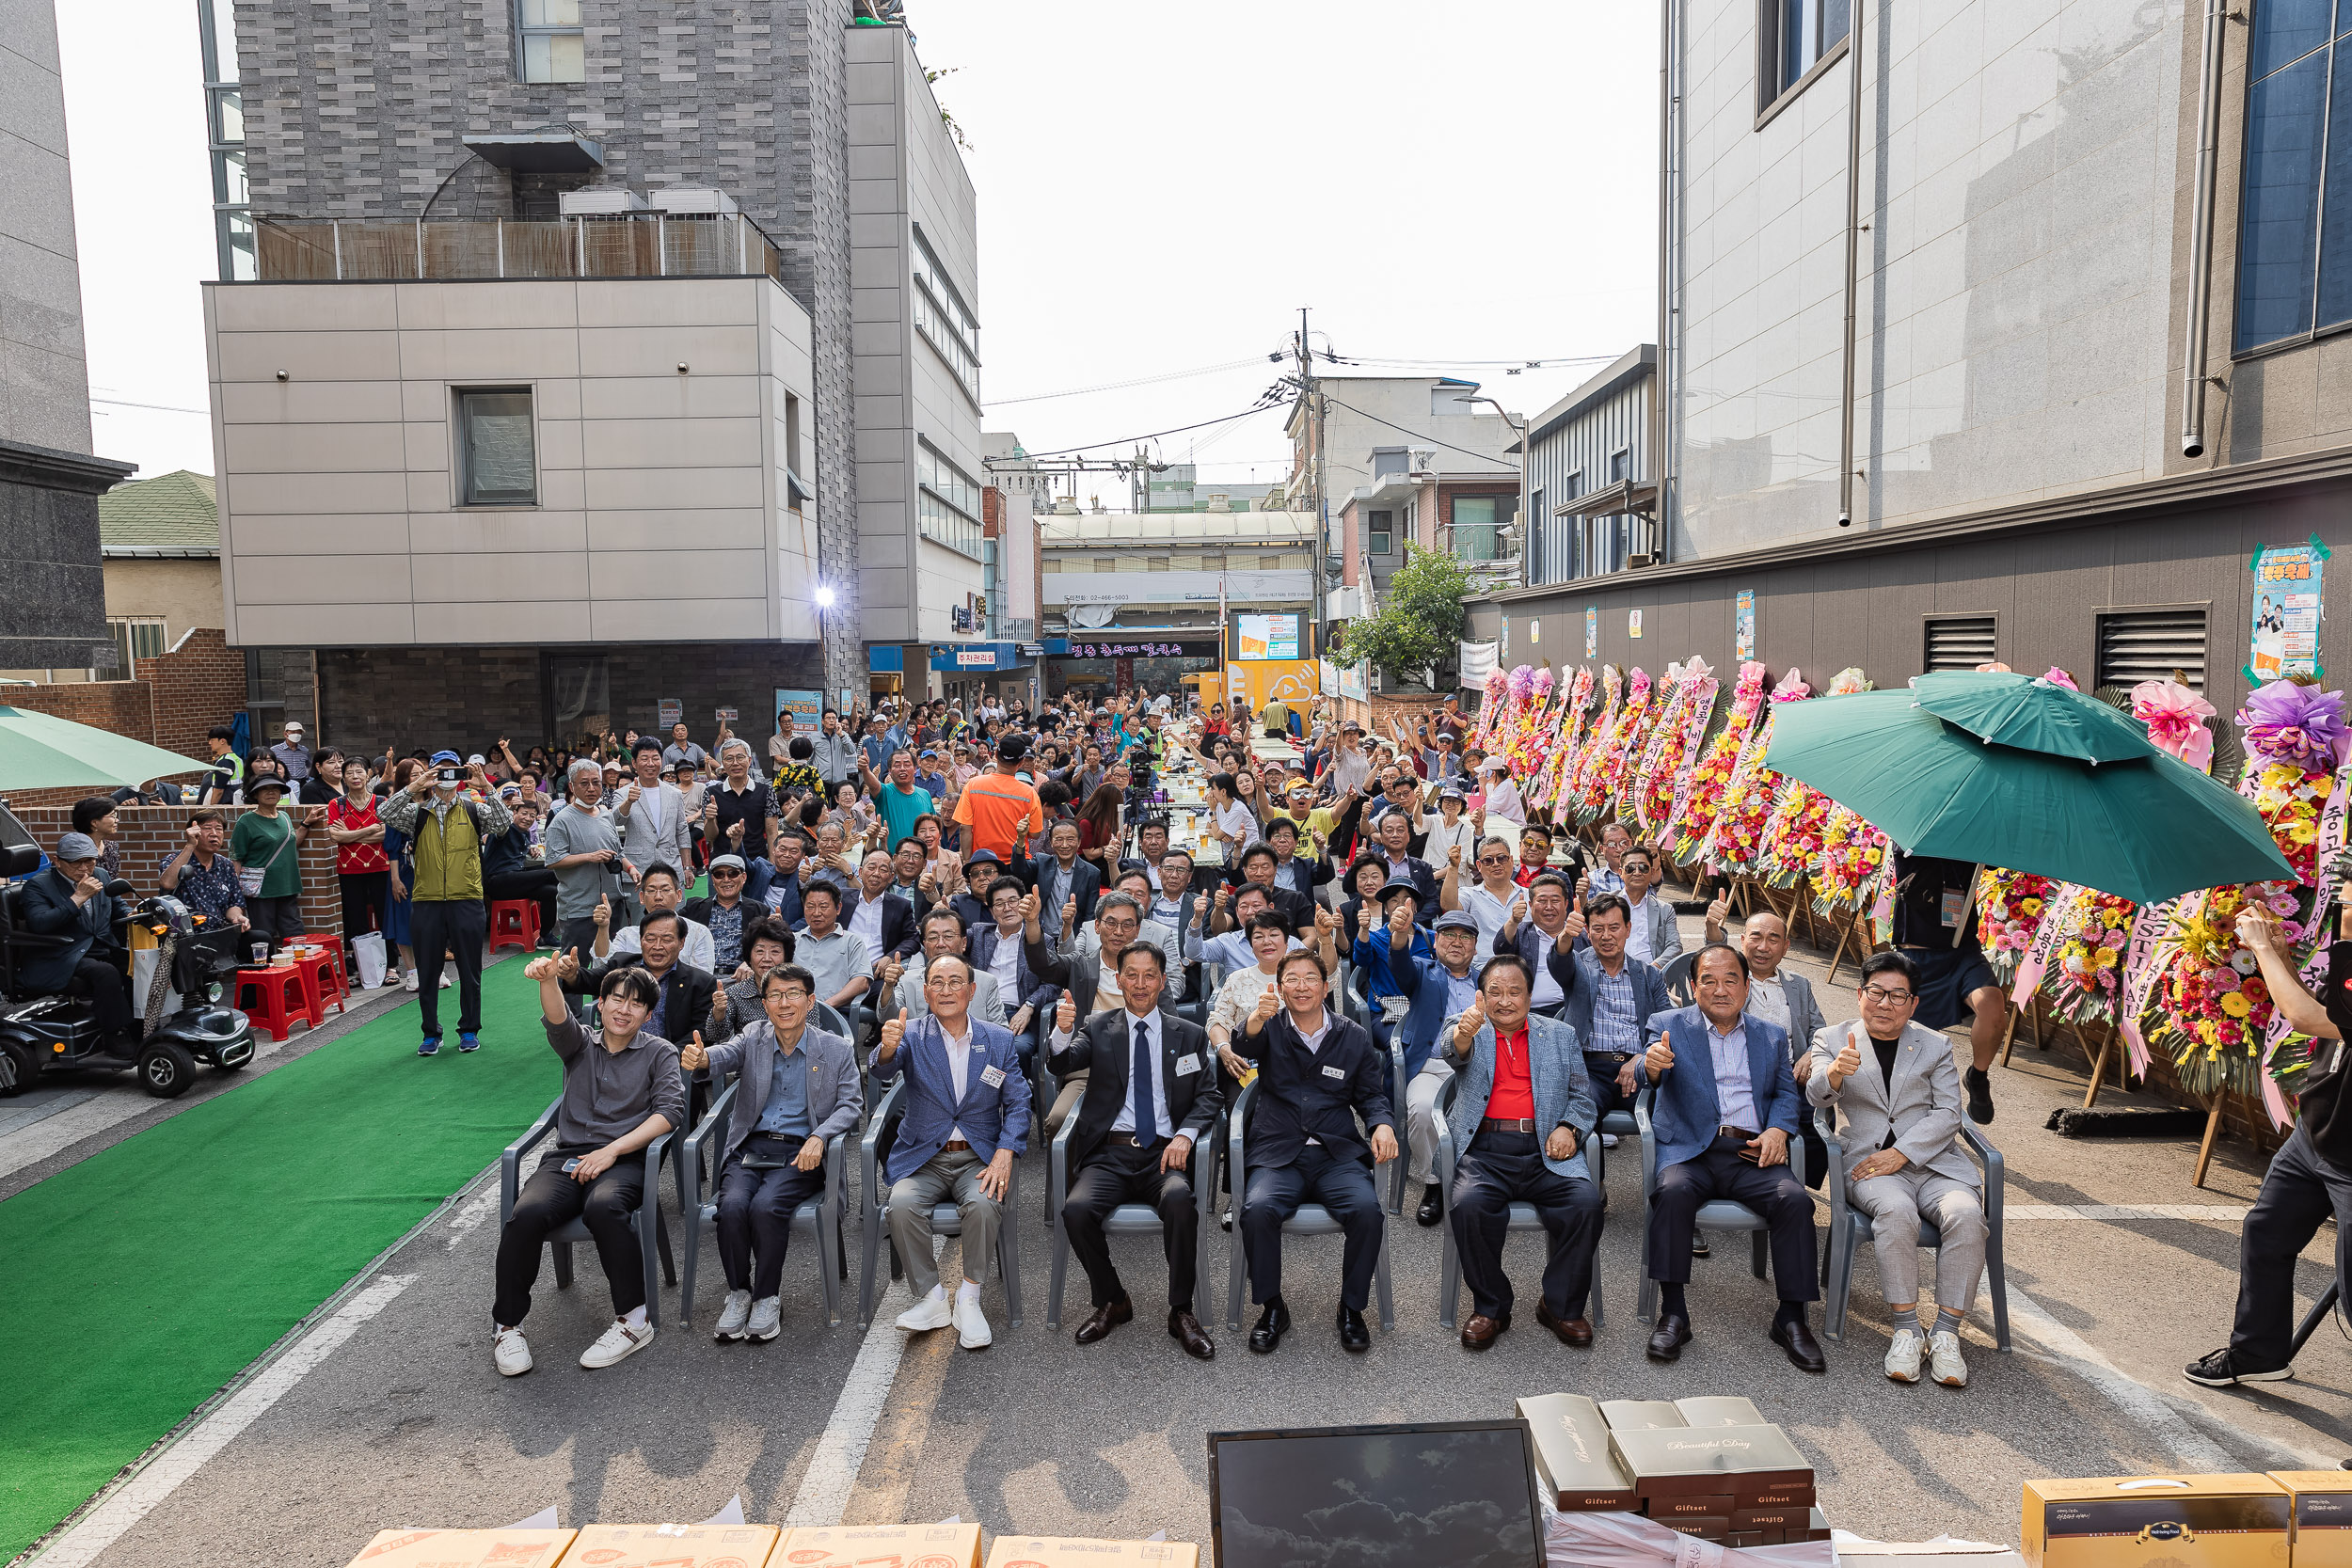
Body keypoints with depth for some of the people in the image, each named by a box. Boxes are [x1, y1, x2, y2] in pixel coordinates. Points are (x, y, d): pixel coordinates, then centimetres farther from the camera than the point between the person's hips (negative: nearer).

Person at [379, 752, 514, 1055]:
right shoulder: (417, 812, 7)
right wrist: (414, 787, -19)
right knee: (428, 972, 8)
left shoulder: (473, 809, 6)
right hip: (426, 902, 1)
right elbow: (386, 815, -10)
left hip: (467, 901, -1)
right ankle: (431, 1033, 21)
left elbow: (504, 823, -10)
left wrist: (486, 787, -18)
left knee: (470, 970, 7)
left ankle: (469, 1030, 21)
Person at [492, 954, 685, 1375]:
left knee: (603, 1207, -36)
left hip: (626, 1159, -2)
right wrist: (548, 978, -29)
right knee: (527, 1214, -28)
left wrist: (612, 1150, -13)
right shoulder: (580, 1046, 18)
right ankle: (506, 1324, -7)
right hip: (567, 1156, 2)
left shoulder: (659, 1052, 13)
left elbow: (670, 1110, -2)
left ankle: (634, 1320, -21)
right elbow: (558, 1019, -6)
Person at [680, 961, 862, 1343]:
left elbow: (851, 1104, 0)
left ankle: (768, 1297, -8)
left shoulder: (837, 1049, 6)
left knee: (766, 1205, -28)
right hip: (749, 1147, 2)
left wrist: (818, 1137, -18)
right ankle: (738, 1292, -3)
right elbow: (727, 1054, -12)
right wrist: (700, 1058, -37)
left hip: (800, 1153, -2)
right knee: (732, 1205, -26)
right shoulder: (754, 1036, 9)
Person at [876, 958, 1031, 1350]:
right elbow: (883, 1072, -18)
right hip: (923, 1156, 0)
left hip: (979, 1156, 0)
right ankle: (931, 1298, -9)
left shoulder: (999, 1041, 5)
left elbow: (1018, 1103, 2)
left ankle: (968, 1298, -10)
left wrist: (1005, 1154, -14)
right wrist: (888, 1048, -43)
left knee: (985, 1204, -30)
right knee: (901, 1204, -28)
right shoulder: (912, 1035, 2)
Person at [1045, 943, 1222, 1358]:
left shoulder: (1189, 1036, 14)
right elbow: (1065, 1062, -7)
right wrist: (1063, 1032, -30)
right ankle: (1111, 1301, -1)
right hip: (1109, 1153, 1)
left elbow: (1210, 1097, 8)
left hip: (1164, 1153, 0)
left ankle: (1181, 1311, -15)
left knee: (1179, 1200, -33)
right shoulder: (1098, 1029, 12)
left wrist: (1184, 1135, -12)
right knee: (1077, 1209, -28)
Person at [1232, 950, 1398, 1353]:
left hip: (1337, 1154, 1)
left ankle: (1352, 1309, -5)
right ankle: (1272, 1308, -6)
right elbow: (1243, 1047, -17)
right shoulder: (1270, 1029, 5)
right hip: (1278, 1154, -1)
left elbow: (1370, 1094, 15)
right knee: (1257, 1209, -30)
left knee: (1366, 1209, -28)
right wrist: (1255, 1022, -41)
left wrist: (1383, 1124, -8)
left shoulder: (1354, 1036, 10)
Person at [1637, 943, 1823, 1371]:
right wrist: (1651, 1067, -34)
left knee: (1795, 1199, -26)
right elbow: (1647, 1076, -8)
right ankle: (1673, 1314, -22)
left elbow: (1786, 1093, 15)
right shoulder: (1669, 1026, 9)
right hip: (1692, 1150, -2)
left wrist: (1778, 1129, -7)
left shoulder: (1772, 1036, 20)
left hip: (1752, 1153, 2)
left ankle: (1792, 1318, -13)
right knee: (1672, 1192, -33)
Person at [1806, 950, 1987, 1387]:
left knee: (1966, 1214, -28)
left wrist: (1901, 1153, -12)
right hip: (1869, 1162, -2)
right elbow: (1817, 1094, -8)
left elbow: (1948, 1114, 4)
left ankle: (1946, 1331, -20)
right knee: (1896, 1211, -33)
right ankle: (1906, 1329, -22)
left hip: (1932, 1160, 2)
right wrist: (1836, 1072, -34)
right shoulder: (1833, 1039, 10)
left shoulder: (1935, 1045, 15)